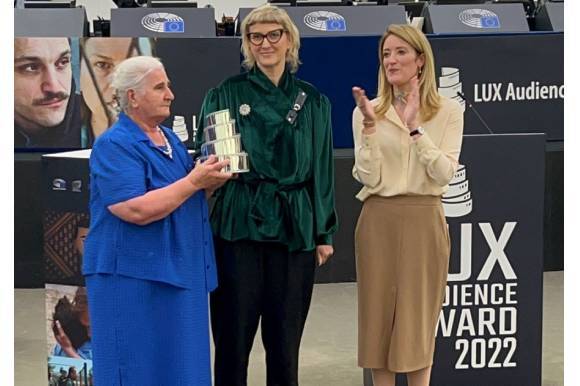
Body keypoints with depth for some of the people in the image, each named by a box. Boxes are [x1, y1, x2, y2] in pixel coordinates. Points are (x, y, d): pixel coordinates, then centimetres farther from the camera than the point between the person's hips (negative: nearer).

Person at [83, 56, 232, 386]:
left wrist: (211, 181, -2)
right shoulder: (114, 145, -13)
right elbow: (136, 210, -25)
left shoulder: (170, 138, 13)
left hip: (178, 271, 8)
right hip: (134, 276, -8)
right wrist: (194, 181, -20)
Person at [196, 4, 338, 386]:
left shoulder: (313, 102, 10)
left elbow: (322, 170, 11)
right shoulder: (224, 95, 3)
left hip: (294, 228, 2)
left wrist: (325, 233, 9)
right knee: (234, 336, 2)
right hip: (238, 226, -2)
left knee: (285, 338, 8)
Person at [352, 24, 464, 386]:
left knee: (420, 318, 5)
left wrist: (415, 125, -17)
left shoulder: (449, 110, 1)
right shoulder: (367, 110, 4)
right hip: (378, 221, 1)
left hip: (423, 221, -1)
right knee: (379, 315, 6)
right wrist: (370, 125, -15)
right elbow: (368, 177, -5)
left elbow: (444, 174, -10)